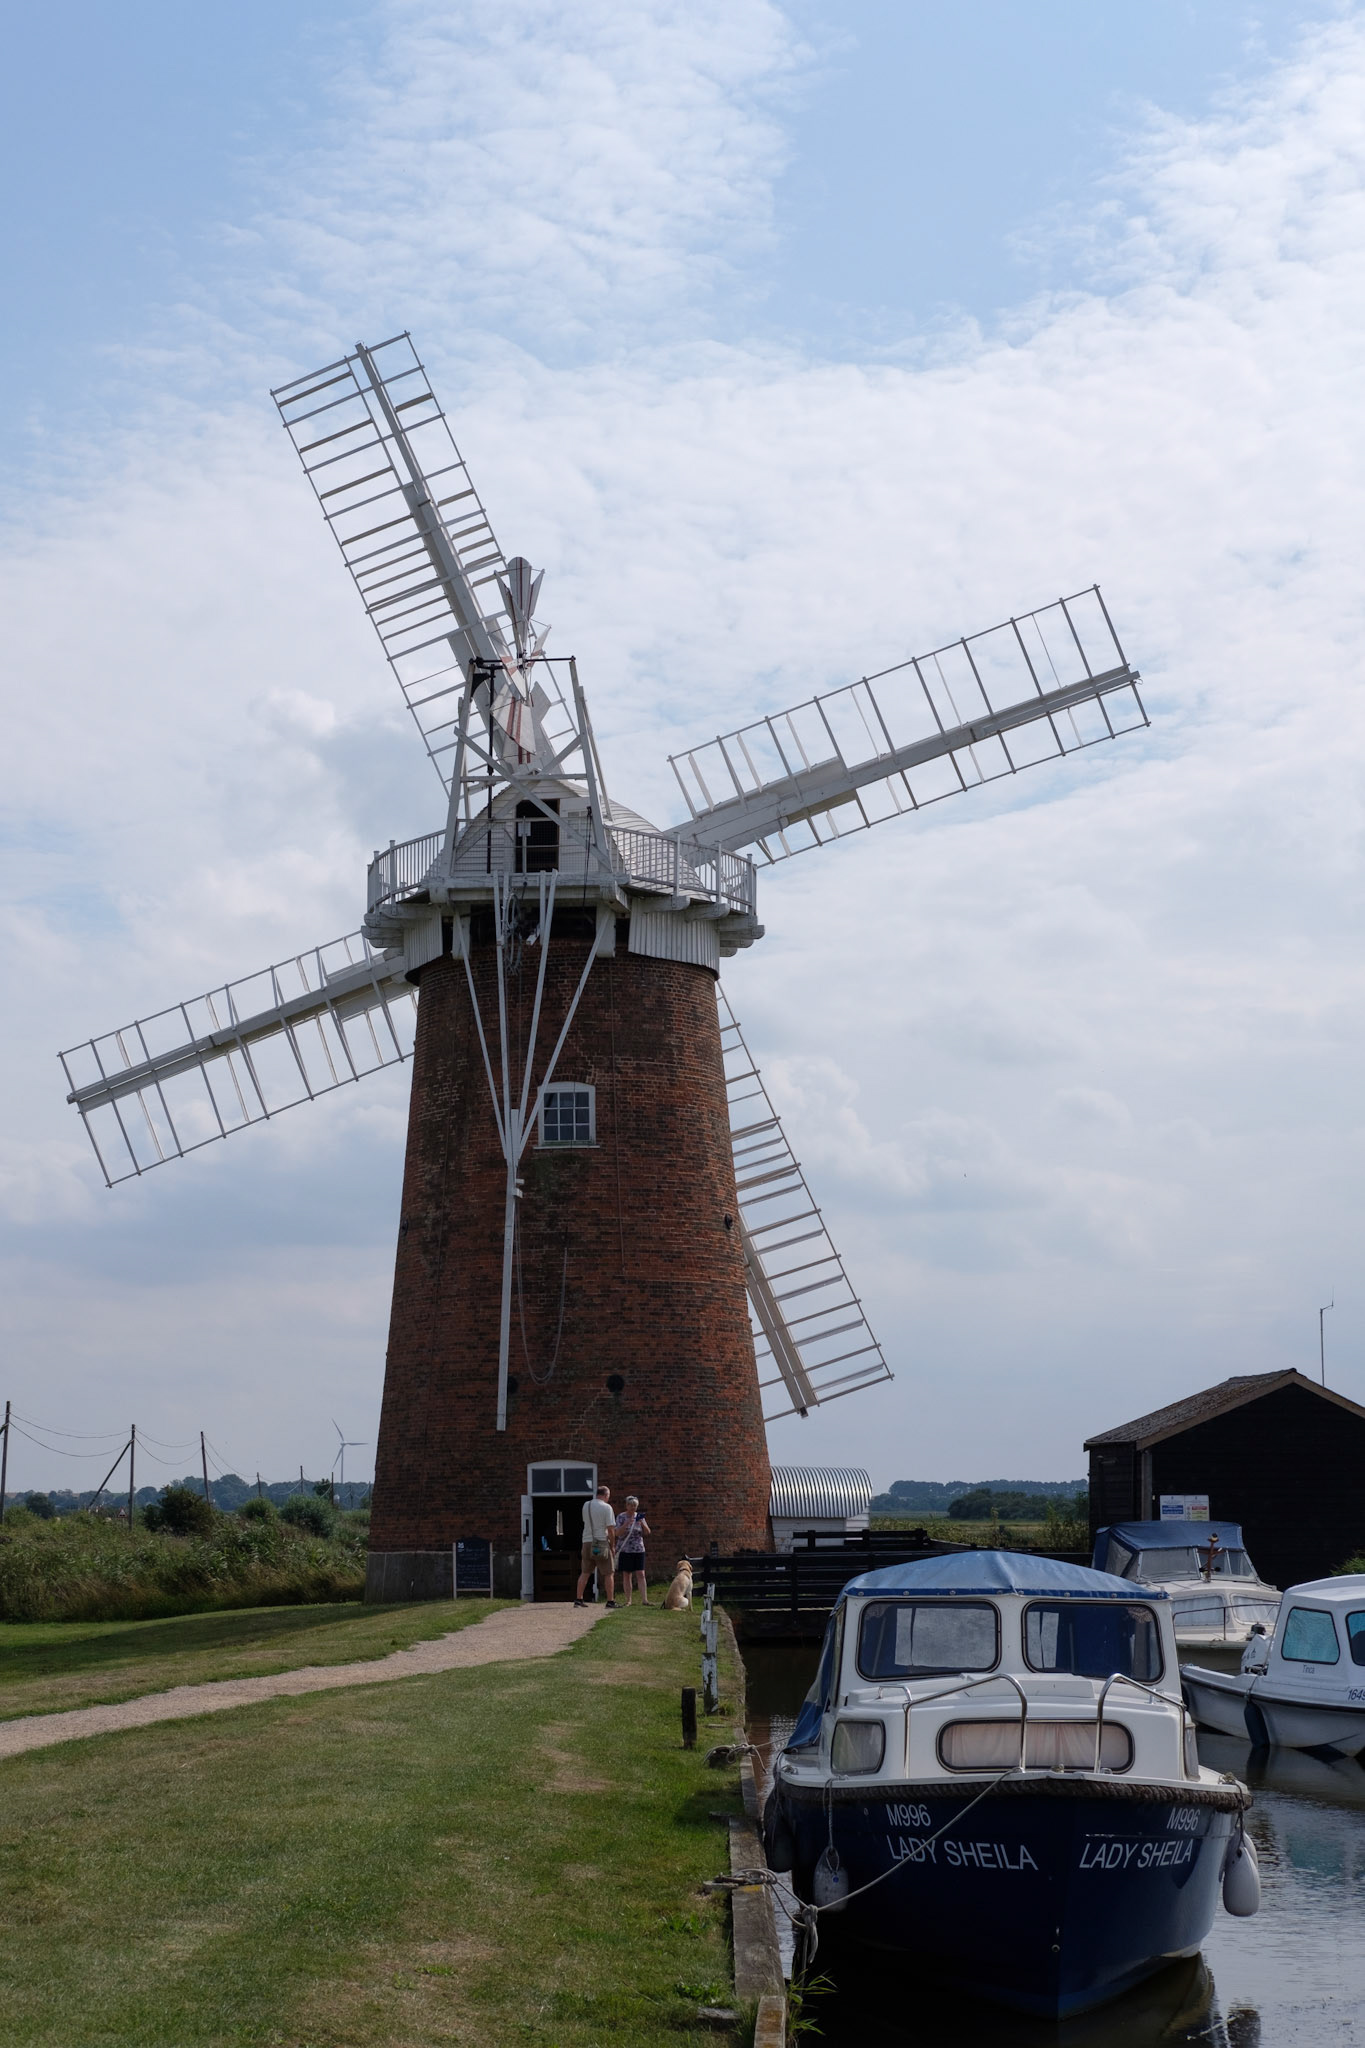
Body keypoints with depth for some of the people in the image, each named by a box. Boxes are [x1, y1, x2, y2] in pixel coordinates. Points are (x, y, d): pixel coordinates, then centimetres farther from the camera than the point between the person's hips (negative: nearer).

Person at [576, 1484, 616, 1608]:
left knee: (585, 1572, 12)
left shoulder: (586, 1505, 9)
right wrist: (612, 1544, 2)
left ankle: (579, 1599, 9)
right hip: (601, 1542, -5)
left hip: (587, 1542, 5)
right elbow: (610, 1529, -10)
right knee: (608, 1573, 2)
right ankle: (610, 1601, 1)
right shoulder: (606, 1507, -7)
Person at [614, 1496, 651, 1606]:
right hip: (625, 1550, -2)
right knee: (626, 1576, 1)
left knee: (640, 1575, -5)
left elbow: (648, 1532, 4)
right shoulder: (621, 1517, 0)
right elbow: (618, 1533, -11)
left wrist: (642, 1524, -15)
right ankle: (628, 1600, 6)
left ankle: (645, 1599, -9)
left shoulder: (639, 1516, 8)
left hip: (638, 1550, 2)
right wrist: (627, 1523, -23)